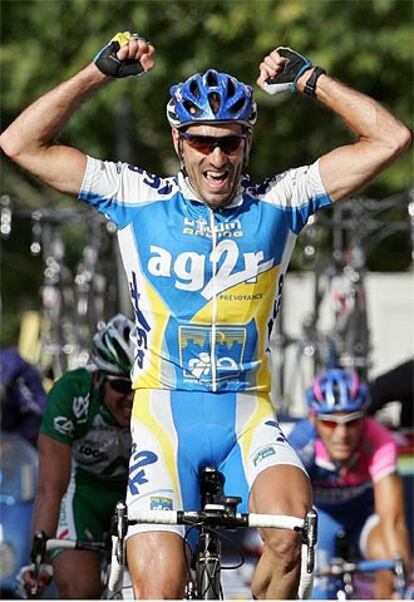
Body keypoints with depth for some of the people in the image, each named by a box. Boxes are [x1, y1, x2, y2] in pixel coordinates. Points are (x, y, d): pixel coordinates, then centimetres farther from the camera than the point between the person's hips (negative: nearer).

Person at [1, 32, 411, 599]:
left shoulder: (277, 203, 2)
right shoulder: (140, 200, 1)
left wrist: (309, 79, -3)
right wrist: (100, 72, -6)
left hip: (247, 413, 1)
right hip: (163, 410, 0)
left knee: (290, 528, -28)